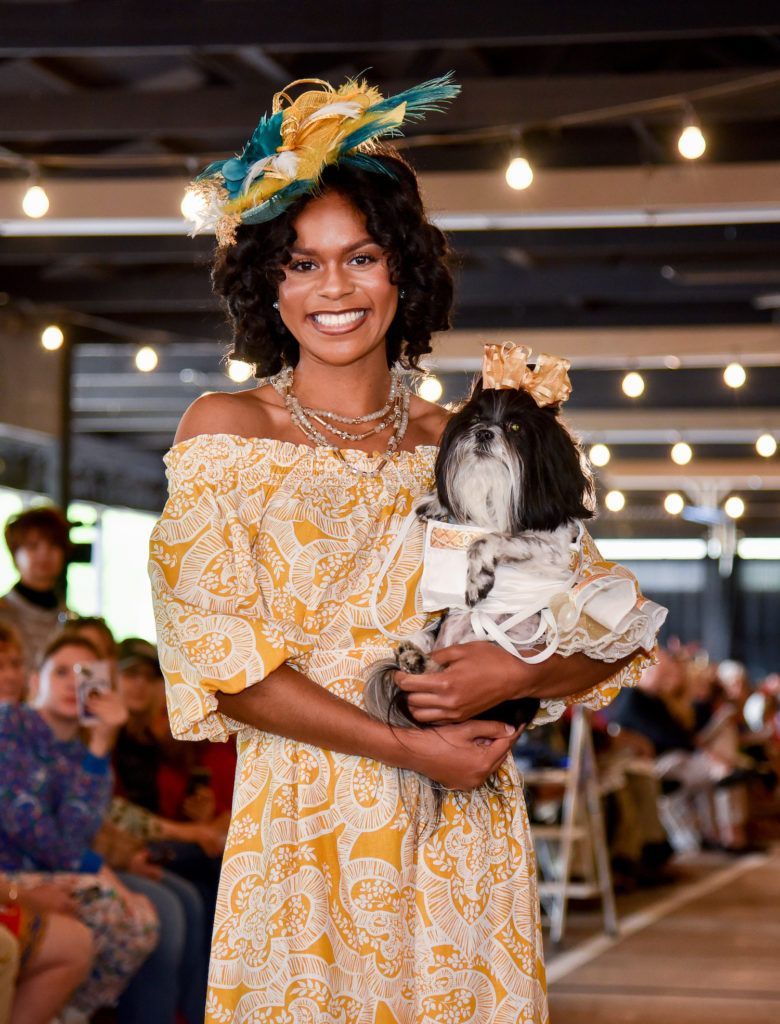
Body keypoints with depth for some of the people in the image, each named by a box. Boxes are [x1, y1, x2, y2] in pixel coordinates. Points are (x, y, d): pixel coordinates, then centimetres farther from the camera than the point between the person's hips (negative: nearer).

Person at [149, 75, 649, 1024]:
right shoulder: (225, 429, 1)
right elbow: (215, 651, -8)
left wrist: (519, 673, -13)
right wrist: (403, 747, -13)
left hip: (464, 836, 2)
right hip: (300, 828, -2)